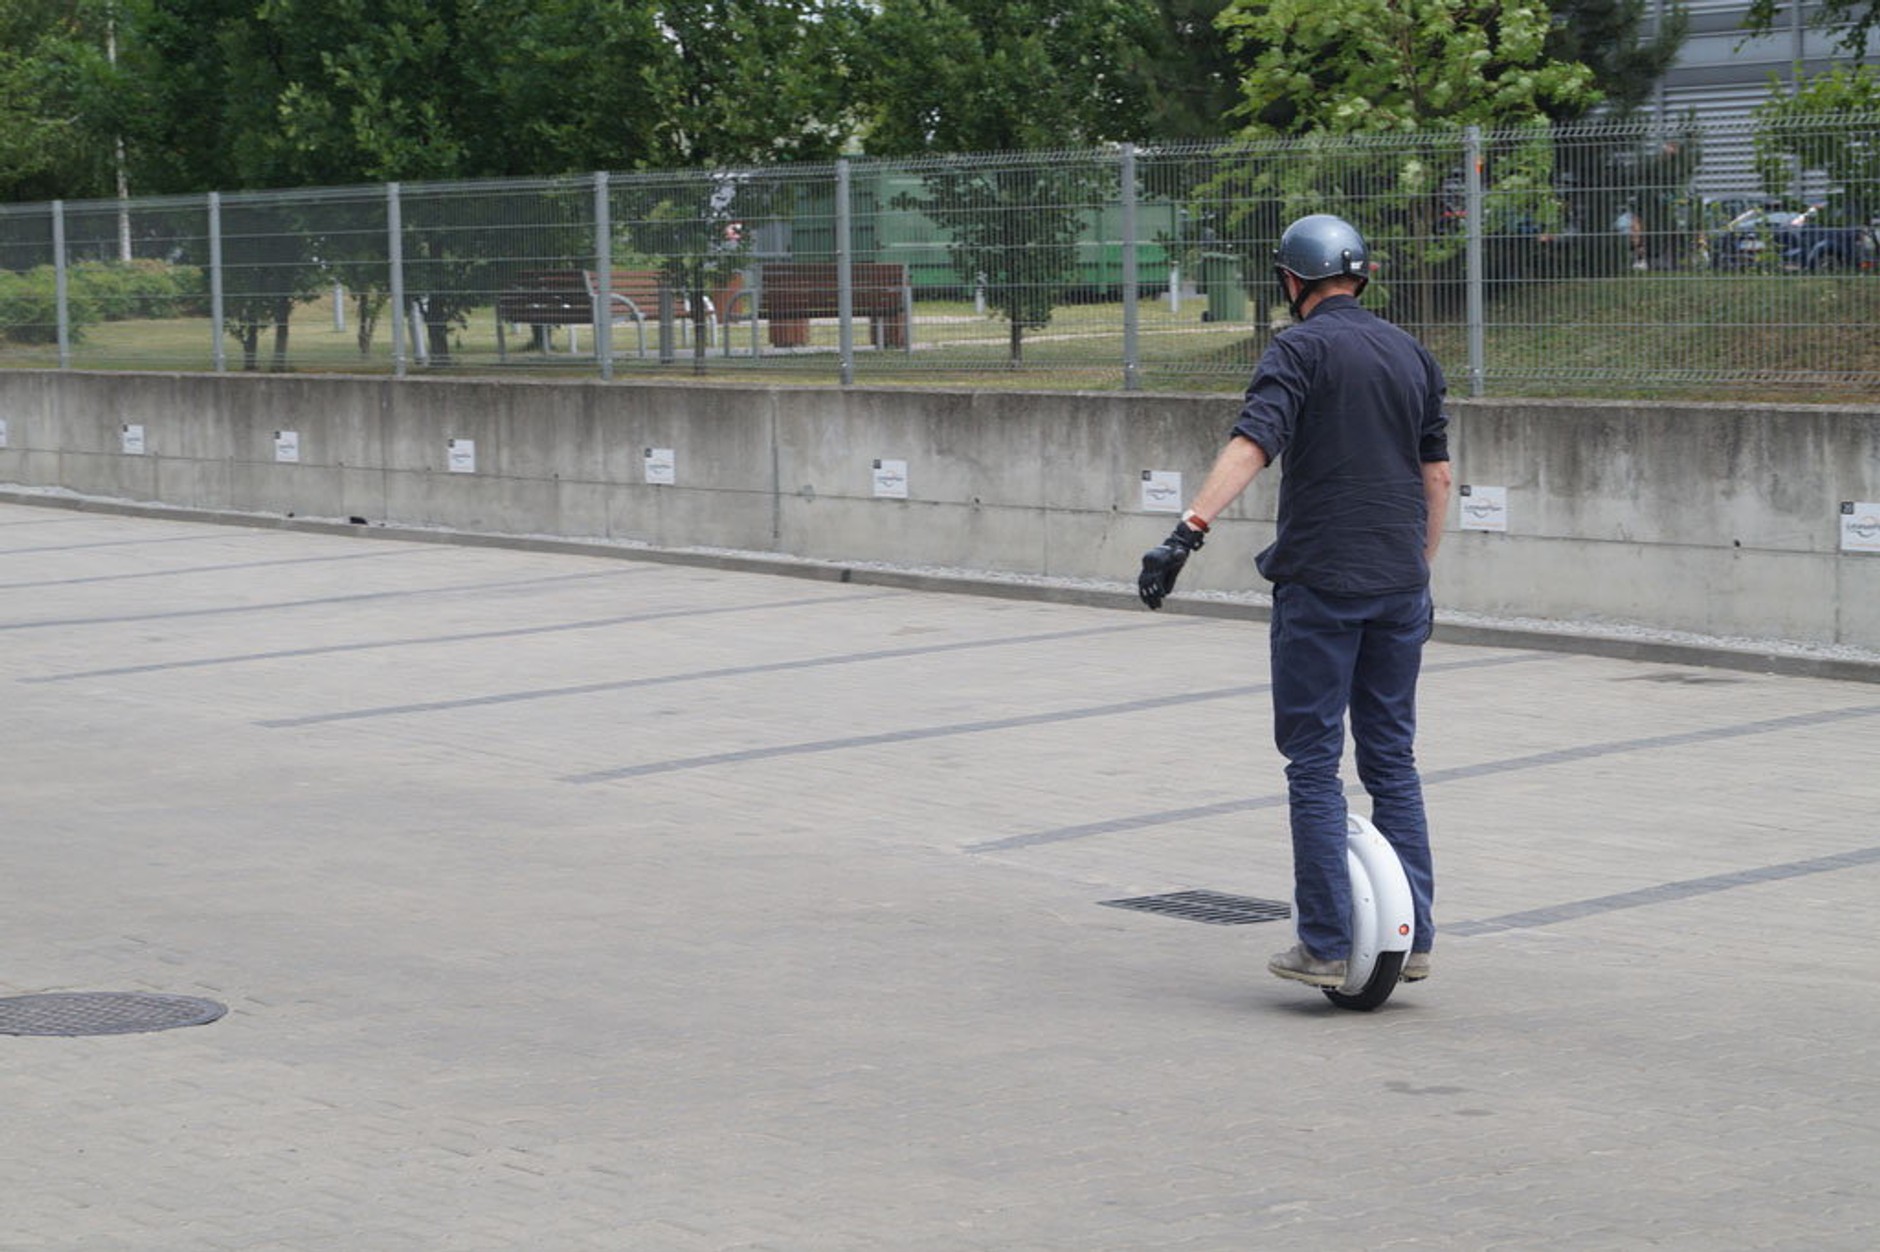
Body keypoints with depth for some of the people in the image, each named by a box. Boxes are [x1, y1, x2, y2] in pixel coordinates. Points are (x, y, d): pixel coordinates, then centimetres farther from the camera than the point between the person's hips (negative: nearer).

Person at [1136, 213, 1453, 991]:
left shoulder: (1301, 350, -7)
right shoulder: (1412, 355, 12)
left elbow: (1252, 444, -22)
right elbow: (1437, 474, 15)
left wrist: (1188, 531, -29)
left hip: (1320, 584, -5)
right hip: (1399, 585, 6)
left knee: (1314, 765, 1)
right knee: (1393, 762, 13)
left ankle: (1327, 946, -1)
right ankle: (1412, 938, 13)